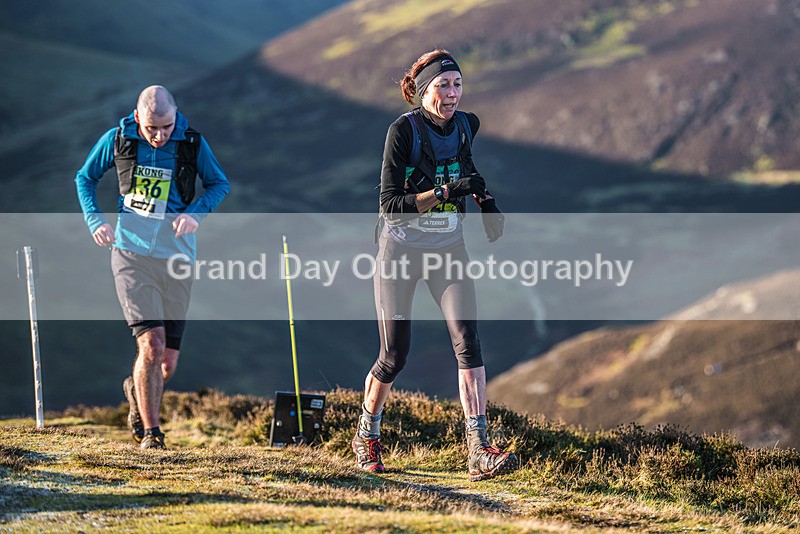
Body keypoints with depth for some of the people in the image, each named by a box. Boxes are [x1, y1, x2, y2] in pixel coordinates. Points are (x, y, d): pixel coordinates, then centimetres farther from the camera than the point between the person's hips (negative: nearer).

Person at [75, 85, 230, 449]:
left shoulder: (192, 143, -4)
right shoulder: (116, 140, -4)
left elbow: (219, 184, 10)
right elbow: (85, 178, 11)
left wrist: (195, 213, -9)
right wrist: (95, 220, -5)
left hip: (177, 257, 2)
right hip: (131, 253, -2)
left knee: (168, 361, 7)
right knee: (151, 344, -17)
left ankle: (136, 390, 42)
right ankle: (149, 432, -2)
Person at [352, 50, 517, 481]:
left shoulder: (465, 125, -2)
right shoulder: (403, 130, -18)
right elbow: (390, 206, -24)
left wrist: (485, 200, 6)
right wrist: (445, 191, -33)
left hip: (448, 248, 4)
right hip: (401, 249, -3)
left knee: (468, 341, -15)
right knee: (394, 356, 2)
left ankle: (479, 451, -20)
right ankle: (367, 435, 30)